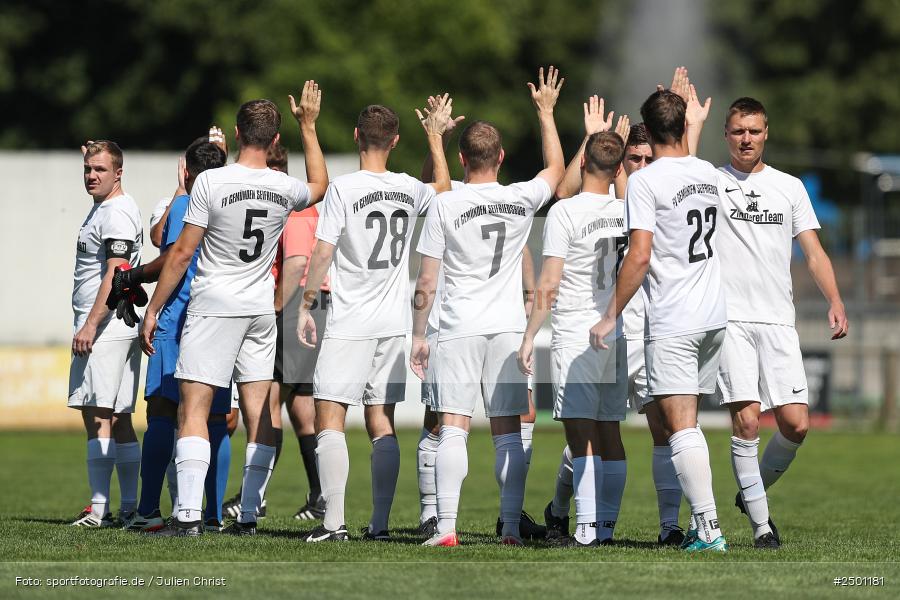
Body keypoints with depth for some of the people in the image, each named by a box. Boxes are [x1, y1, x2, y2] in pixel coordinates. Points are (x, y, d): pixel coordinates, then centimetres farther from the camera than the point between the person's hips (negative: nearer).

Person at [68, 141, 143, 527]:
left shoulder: (118, 213, -12)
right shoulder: (102, 207, 18)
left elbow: (115, 275, -20)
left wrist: (90, 325, -23)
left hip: (105, 328, -11)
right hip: (120, 329, 11)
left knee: (97, 416, -12)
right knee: (118, 421, 9)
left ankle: (100, 509, -15)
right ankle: (129, 508, 9)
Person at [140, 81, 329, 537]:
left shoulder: (212, 182, -13)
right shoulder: (286, 188, 0)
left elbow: (181, 253, -10)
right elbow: (320, 186, 26)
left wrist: (152, 309, -1)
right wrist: (308, 127, 32)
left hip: (213, 305, -5)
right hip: (262, 310, 5)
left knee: (193, 410, -6)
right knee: (258, 415, 7)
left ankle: (189, 515, -16)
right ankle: (248, 516, 7)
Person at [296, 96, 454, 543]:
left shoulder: (343, 188, -10)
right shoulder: (409, 189, 5)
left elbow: (322, 254, -11)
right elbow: (443, 189, 29)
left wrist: (305, 305, -2)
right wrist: (435, 136, 35)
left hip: (349, 324, -5)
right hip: (394, 323, 5)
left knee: (329, 419, -5)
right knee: (381, 425, 8)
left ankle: (334, 521, -14)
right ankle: (380, 523, 6)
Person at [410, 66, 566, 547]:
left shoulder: (445, 206, -5)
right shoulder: (522, 200, 1)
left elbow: (426, 282, -4)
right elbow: (556, 169, 24)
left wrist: (418, 335, 5)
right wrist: (545, 113, 33)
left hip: (459, 328, -2)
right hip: (508, 327, 2)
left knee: (452, 429, -5)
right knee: (507, 431, 7)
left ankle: (446, 526, -13)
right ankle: (511, 528, 5)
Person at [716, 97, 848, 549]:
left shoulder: (789, 187, 14)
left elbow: (813, 252, 10)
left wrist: (835, 302, -4)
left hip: (778, 323, 3)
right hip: (729, 320, -3)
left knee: (796, 426, -5)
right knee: (746, 421, -13)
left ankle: (754, 491, 22)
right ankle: (760, 524, -4)